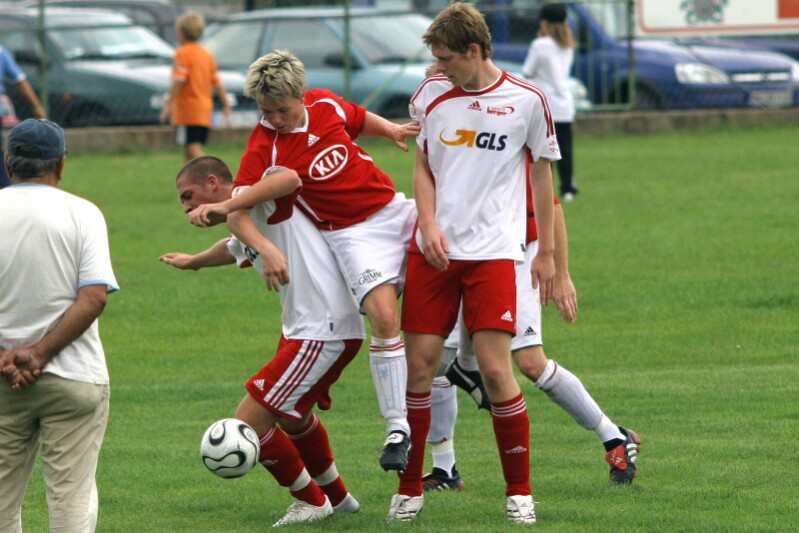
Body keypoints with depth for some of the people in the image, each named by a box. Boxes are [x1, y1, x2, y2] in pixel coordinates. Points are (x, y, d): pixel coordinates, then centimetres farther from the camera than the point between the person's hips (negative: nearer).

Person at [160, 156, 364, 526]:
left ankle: (311, 500, 11)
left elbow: (290, 177, -35)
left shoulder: (260, 199, -11)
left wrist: (228, 206, -37)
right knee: (293, 415, 32)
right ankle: (336, 497, 48)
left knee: (248, 423, -8)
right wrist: (193, 261, 64)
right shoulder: (243, 233, 18)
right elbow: (231, 249, 44)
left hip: (322, 334, -11)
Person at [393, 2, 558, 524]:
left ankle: (519, 491, 4)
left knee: (496, 368, -10)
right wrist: (429, 224, -4)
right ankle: (410, 488, 12)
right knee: (419, 362, -1)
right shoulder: (432, 94, 5)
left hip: (493, 251, -3)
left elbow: (541, 173, 8)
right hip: (434, 248, 3)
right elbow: (423, 167, 14)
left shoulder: (526, 100, -2)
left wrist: (547, 252, 10)